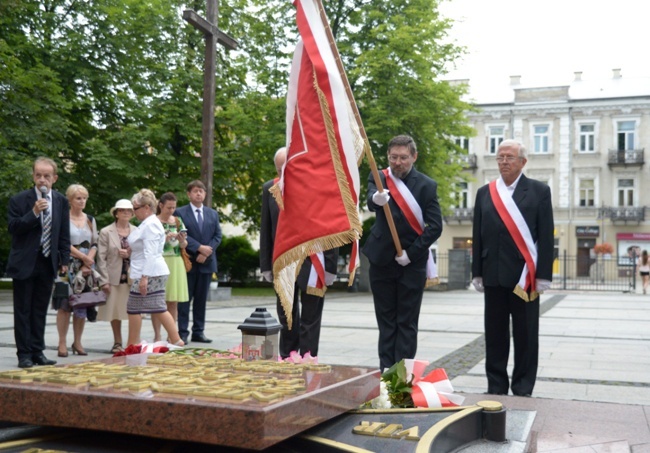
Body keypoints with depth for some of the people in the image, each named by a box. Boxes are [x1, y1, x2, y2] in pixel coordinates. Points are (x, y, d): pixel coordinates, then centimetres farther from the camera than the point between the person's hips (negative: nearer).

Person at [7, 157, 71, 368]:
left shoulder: (61, 201, 6)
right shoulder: (19, 200, -5)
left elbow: (64, 234, 10)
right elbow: (12, 228, -10)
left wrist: (64, 260, 5)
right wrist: (34, 213, -22)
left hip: (48, 264, 3)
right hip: (24, 263, -3)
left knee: (40, 310, 10)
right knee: (23, 310, 3)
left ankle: (37, 352, 17)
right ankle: (24, 354, 9)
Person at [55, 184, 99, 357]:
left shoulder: (90, 220, 13)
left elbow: (94, 244, 9)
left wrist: (88, 263, -6)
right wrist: (84, 257, -8)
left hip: (86, 268, 4)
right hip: (68, 266, -4)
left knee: (83, 305, 4)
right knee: (65, 304, -4)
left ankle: (77, 342, 13)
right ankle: (62, 343, 2)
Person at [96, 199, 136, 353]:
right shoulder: (106, 232, 3)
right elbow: (101, 258, -2)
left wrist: (131, 254, -10)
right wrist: (105, 280, -8)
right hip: (115, 278, -1)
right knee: (115, 311, 6)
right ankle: (118, 343, 19)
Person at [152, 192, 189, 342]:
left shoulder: (178, 221, 11)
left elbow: (184, 246, 12)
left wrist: (182, 240, -9)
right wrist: (167, 237, -17)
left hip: (176, 263, 3)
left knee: (173, 302, 4)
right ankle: (157, 336, 4)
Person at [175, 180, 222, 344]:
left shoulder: (213, 214, 14)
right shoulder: (180, 212, 1)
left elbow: (218, 236, 8)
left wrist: (207, 252, -8)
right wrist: (199, 248, -17)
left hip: (207, 262, 4)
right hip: (188, 262, -4)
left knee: (201, 299, 8)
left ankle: (198, 332, 14)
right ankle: (183, 332, 3)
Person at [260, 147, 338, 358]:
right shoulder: (269, 189, 3)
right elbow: (266, 229, 6)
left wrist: (330, 265, -11)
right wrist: (266, 265, 4)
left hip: (312, 263, -4)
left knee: (310, 319, 4)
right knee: (286, 318, 12)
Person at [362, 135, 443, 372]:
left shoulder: (426, 185, -1)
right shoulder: (378, 178, 2)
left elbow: (435, 226, -5)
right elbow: (370, 201, -20)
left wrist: (411, 253, -12)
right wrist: (376, 199, -44)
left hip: (412, 263, -2)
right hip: (382, 261, 2)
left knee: (407, 323, 3)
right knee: (386, 321, 9)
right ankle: (386, 372, 16)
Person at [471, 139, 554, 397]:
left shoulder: (539, 191, 2)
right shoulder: (484, 193, 11)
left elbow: (546, 236, -2)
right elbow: (478, 236, 10)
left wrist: (543, 276, -8)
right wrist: (477, 273, 5)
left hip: (525, 276, -3)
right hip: (494, 276, 3)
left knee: (526, 335, 3)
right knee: (495, 335, 8)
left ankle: (523, 390, 13)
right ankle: (496, 387, 18)